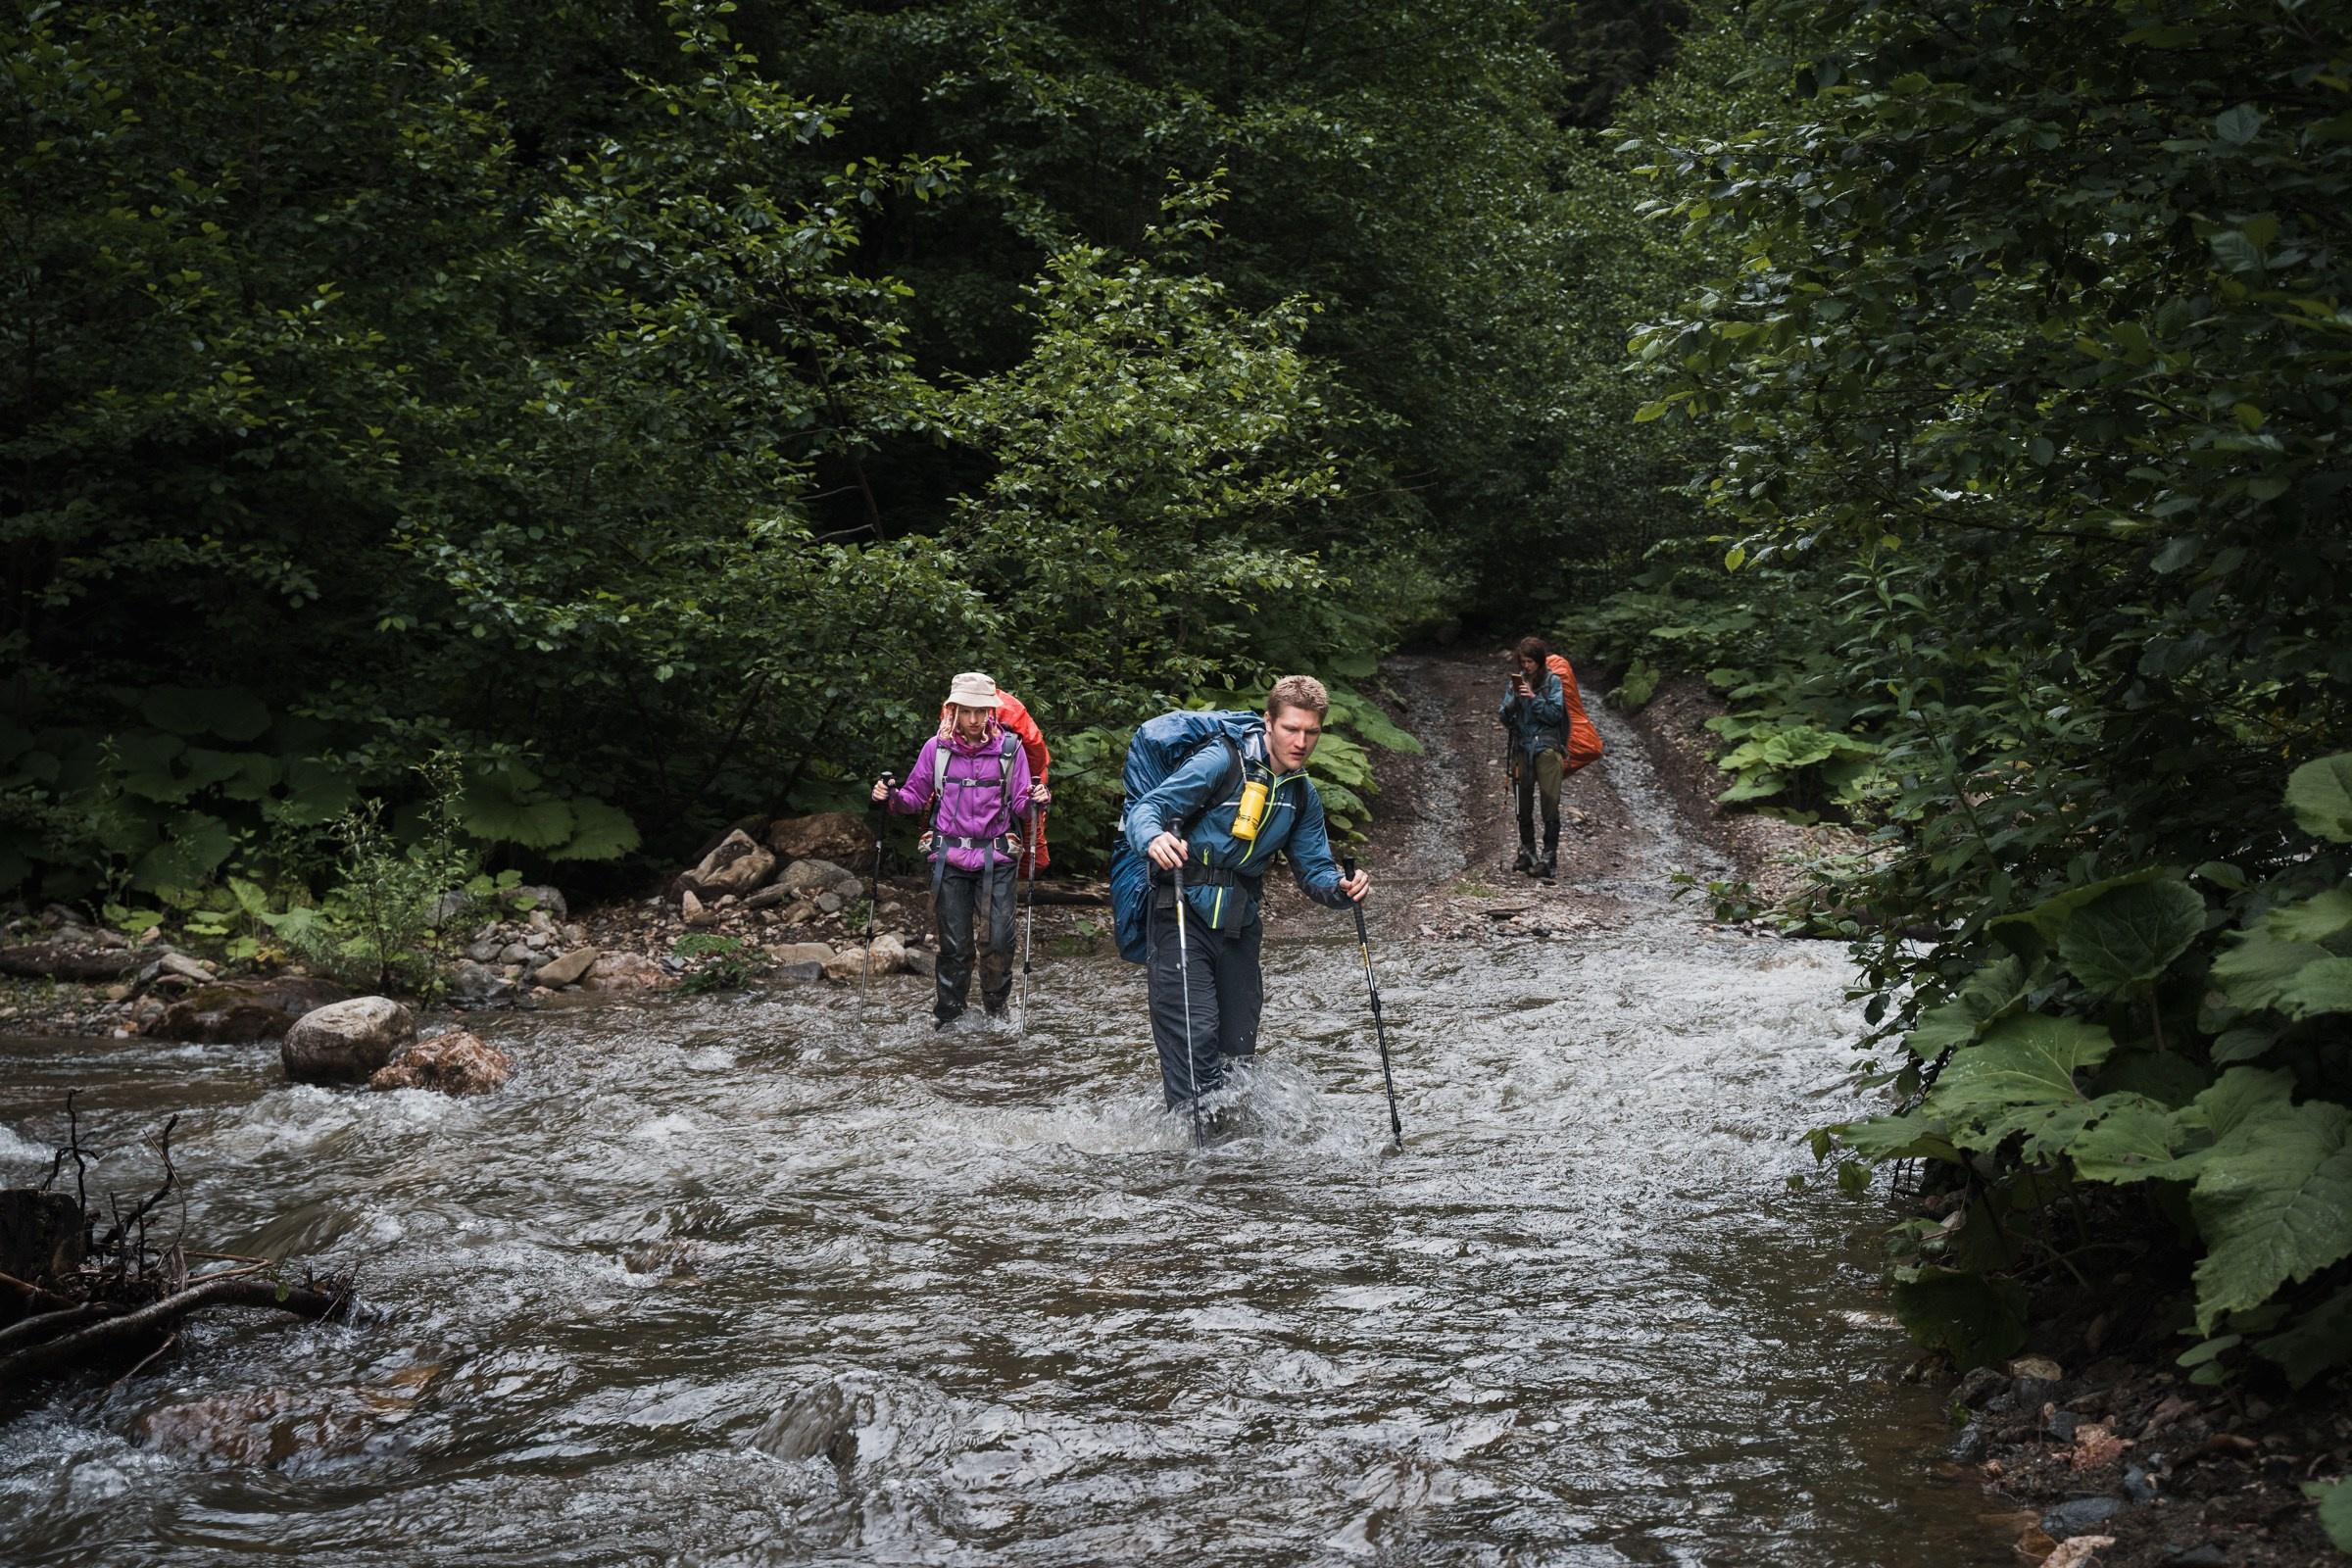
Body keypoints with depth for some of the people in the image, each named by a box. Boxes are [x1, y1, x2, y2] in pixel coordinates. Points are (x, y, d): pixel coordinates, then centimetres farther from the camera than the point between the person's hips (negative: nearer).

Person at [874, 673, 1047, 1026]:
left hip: (997, 858, 0)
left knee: (1001, 941, -4)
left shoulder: (1009, 748, 0)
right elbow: (916, 797, 10)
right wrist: (892, 797, -10)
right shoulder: (936, 748, 2)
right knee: (953, 943, 2)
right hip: (949, 858, 0)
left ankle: (996, 1009, 17)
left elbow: (1020, 803, 2)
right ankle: (949, 1018, 14)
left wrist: (1035, 800, -20)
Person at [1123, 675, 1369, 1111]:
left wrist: (1341, 888, -10)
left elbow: (1314, 869, 13)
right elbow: (1147, 808, -16)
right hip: (1183, 916, -6)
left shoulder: (1302, 796, 11)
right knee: (1195, 1036, -17)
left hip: (1239, 924, 6)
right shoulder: (1223, 761, -11)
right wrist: (1154, 839, -40)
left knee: (1239, 1049, 9)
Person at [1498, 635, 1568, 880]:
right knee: (1524, 804, 9)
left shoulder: (1552, 682, 0)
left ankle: (1550, 858, -13)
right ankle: (1527, 852, 20)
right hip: (1522, 748, 4)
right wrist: (1510, 706, -14)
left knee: (1550, 802, -11)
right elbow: (1505, 720, 8)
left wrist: (1534, 698, -17)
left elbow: (1555, 714, -7)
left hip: (1546, 747, -4)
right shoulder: (1517, 682, 10)